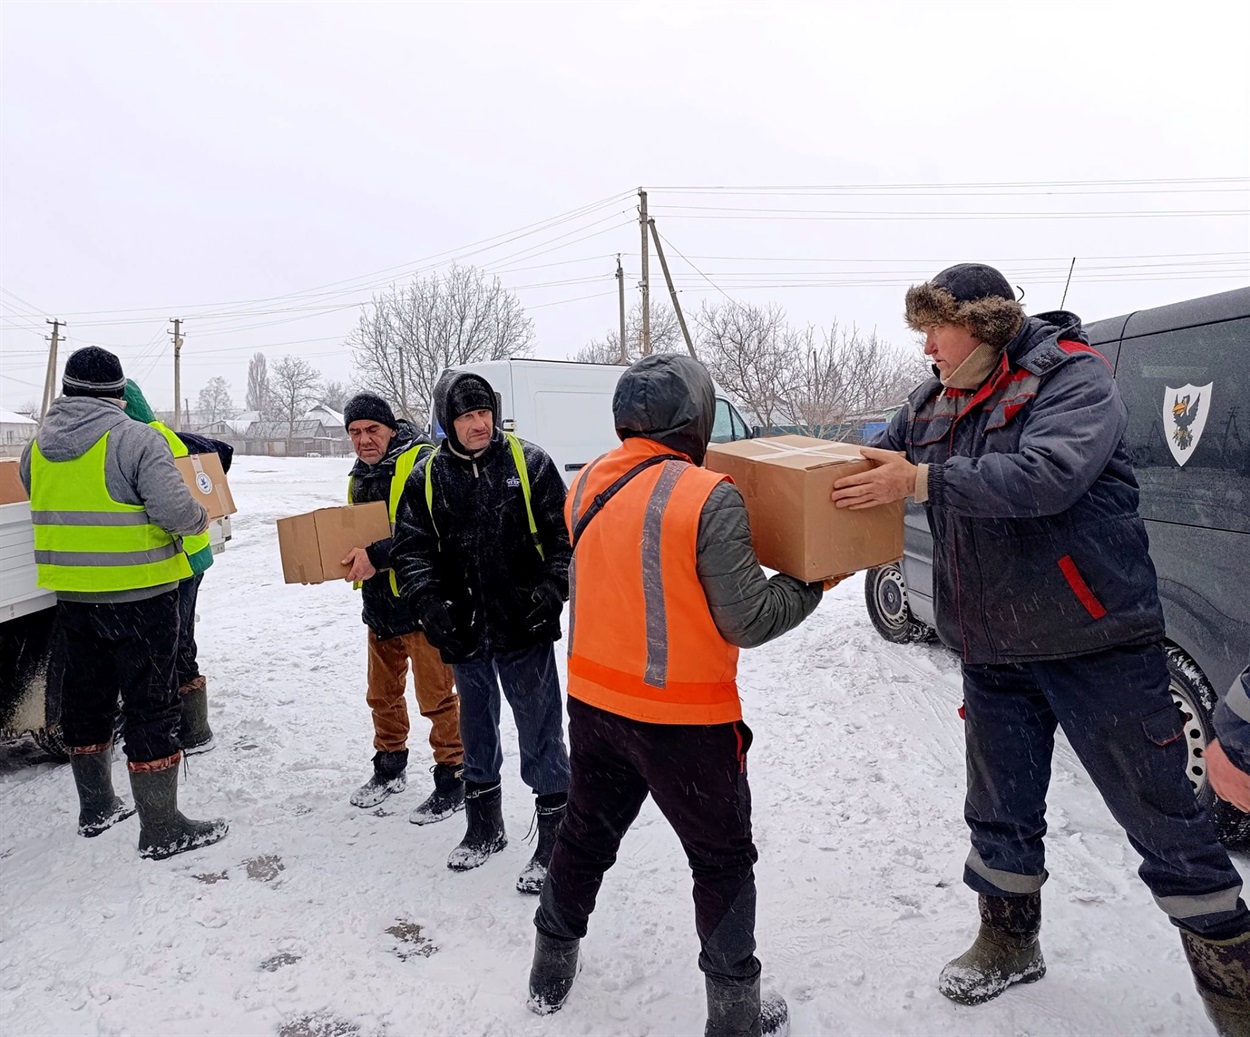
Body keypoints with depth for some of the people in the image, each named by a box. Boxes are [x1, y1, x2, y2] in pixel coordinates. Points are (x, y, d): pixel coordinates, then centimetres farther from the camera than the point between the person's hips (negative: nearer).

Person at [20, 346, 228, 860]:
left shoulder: (39, 443, 6)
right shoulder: (136, 439, -15)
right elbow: (175, 512, -22)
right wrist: (203, 516, -2)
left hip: (72, 594, 7)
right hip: (137, 592, -6)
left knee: (85, 697, 19)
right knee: (150, 703, 0)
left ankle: (96, 808, 33)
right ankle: (162, 828, 7)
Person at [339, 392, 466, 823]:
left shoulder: (421, 462, -15)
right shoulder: (359, 476, 14)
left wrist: (377, 555, -29)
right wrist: (349, 556, 4)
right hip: (379, 605, 9)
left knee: (436, 698, 0)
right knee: (382, 694, 20)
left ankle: (453, 779, 13)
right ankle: (390, 768, 38)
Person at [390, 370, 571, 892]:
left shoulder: (529, 462, -4)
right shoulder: (427, 478, 3)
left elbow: (564, 534, -2)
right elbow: (410, 549, 4)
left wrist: (552, 589, -14)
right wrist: (429, 601, -11)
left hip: (525, 629, -3)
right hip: (464, 631, 4)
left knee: (540, 734, 1)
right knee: (477, 731, 19)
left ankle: (556, 838, 17)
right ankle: (484, 828, 38)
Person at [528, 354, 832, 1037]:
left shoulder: (585, 486, 0)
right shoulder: (708, 498, -20)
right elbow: (750, 621, -17)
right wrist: (817, 582, -2)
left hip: (594, 702, 6)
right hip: (683, 719, -6)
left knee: (586, 834, 24)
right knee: (723, 859, 14)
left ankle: (550, 974, 42)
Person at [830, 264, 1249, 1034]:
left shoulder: (1072, 377, -14)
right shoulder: (933, 405, 6)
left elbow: (1049, 473, -32)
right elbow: (872, 462, 12)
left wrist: (919, 480, -32)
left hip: (1095, 644, -6)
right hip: (994, 653, 6)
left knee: (1163, 818, 5)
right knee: (1001, 812, 18)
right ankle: (1009, 944, 40)